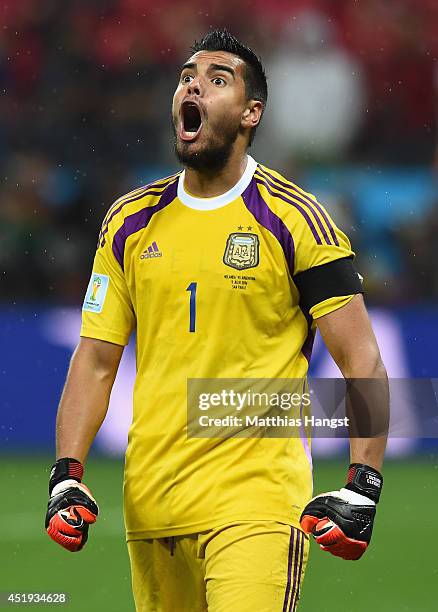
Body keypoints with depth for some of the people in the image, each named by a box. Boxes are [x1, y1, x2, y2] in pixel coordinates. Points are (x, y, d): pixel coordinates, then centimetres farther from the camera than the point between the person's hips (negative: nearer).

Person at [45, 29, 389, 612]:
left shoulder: (294, 218, -3)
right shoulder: (131, 220, 10)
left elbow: (362, 361, -3)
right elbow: (96, 360, 12)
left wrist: (362, 487, -13)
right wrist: (67, 475, -1)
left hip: (258, 499, -4)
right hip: (151, 503, 5)